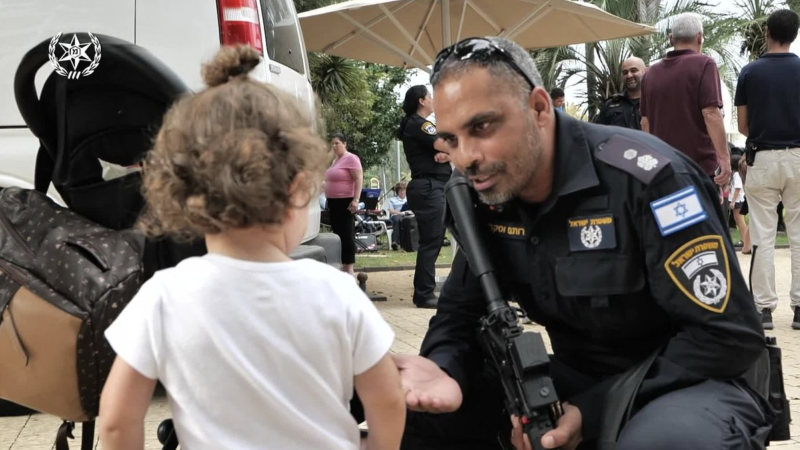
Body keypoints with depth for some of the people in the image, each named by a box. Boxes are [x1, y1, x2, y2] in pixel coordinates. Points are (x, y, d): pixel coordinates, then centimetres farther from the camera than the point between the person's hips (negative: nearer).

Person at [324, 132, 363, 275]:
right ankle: (342, 265, 18)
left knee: (347, 234, -6)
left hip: (345, 202, -9)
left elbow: (359, 179, -17)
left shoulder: (351, 158, -11)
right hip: (333, 202, 9)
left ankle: (349, 268, -3)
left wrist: (356, 200, -24)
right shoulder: (335, 160, 17)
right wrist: (329, 201, 24)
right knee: (337, 233, 11)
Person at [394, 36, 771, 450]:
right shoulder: (486, 198, -4)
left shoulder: (644, 177, -23)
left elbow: (730, 337, -22)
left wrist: (590, 413, -26)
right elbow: (463, 310, 3)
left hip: (696, 381, -5)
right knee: (419, 413, -8)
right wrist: (445, 370, -22)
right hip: (580, 378, 5)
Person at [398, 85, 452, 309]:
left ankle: (424, 291, 18)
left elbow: (448, 148, 13)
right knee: (431, 241, -11)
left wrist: (446, 155, -9)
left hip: (432, 188, 11)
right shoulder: (417, 124, -10)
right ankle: (424, 294, -9)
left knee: (432, 240, 13)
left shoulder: (419, 125, 22)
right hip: (429, 188, -11)